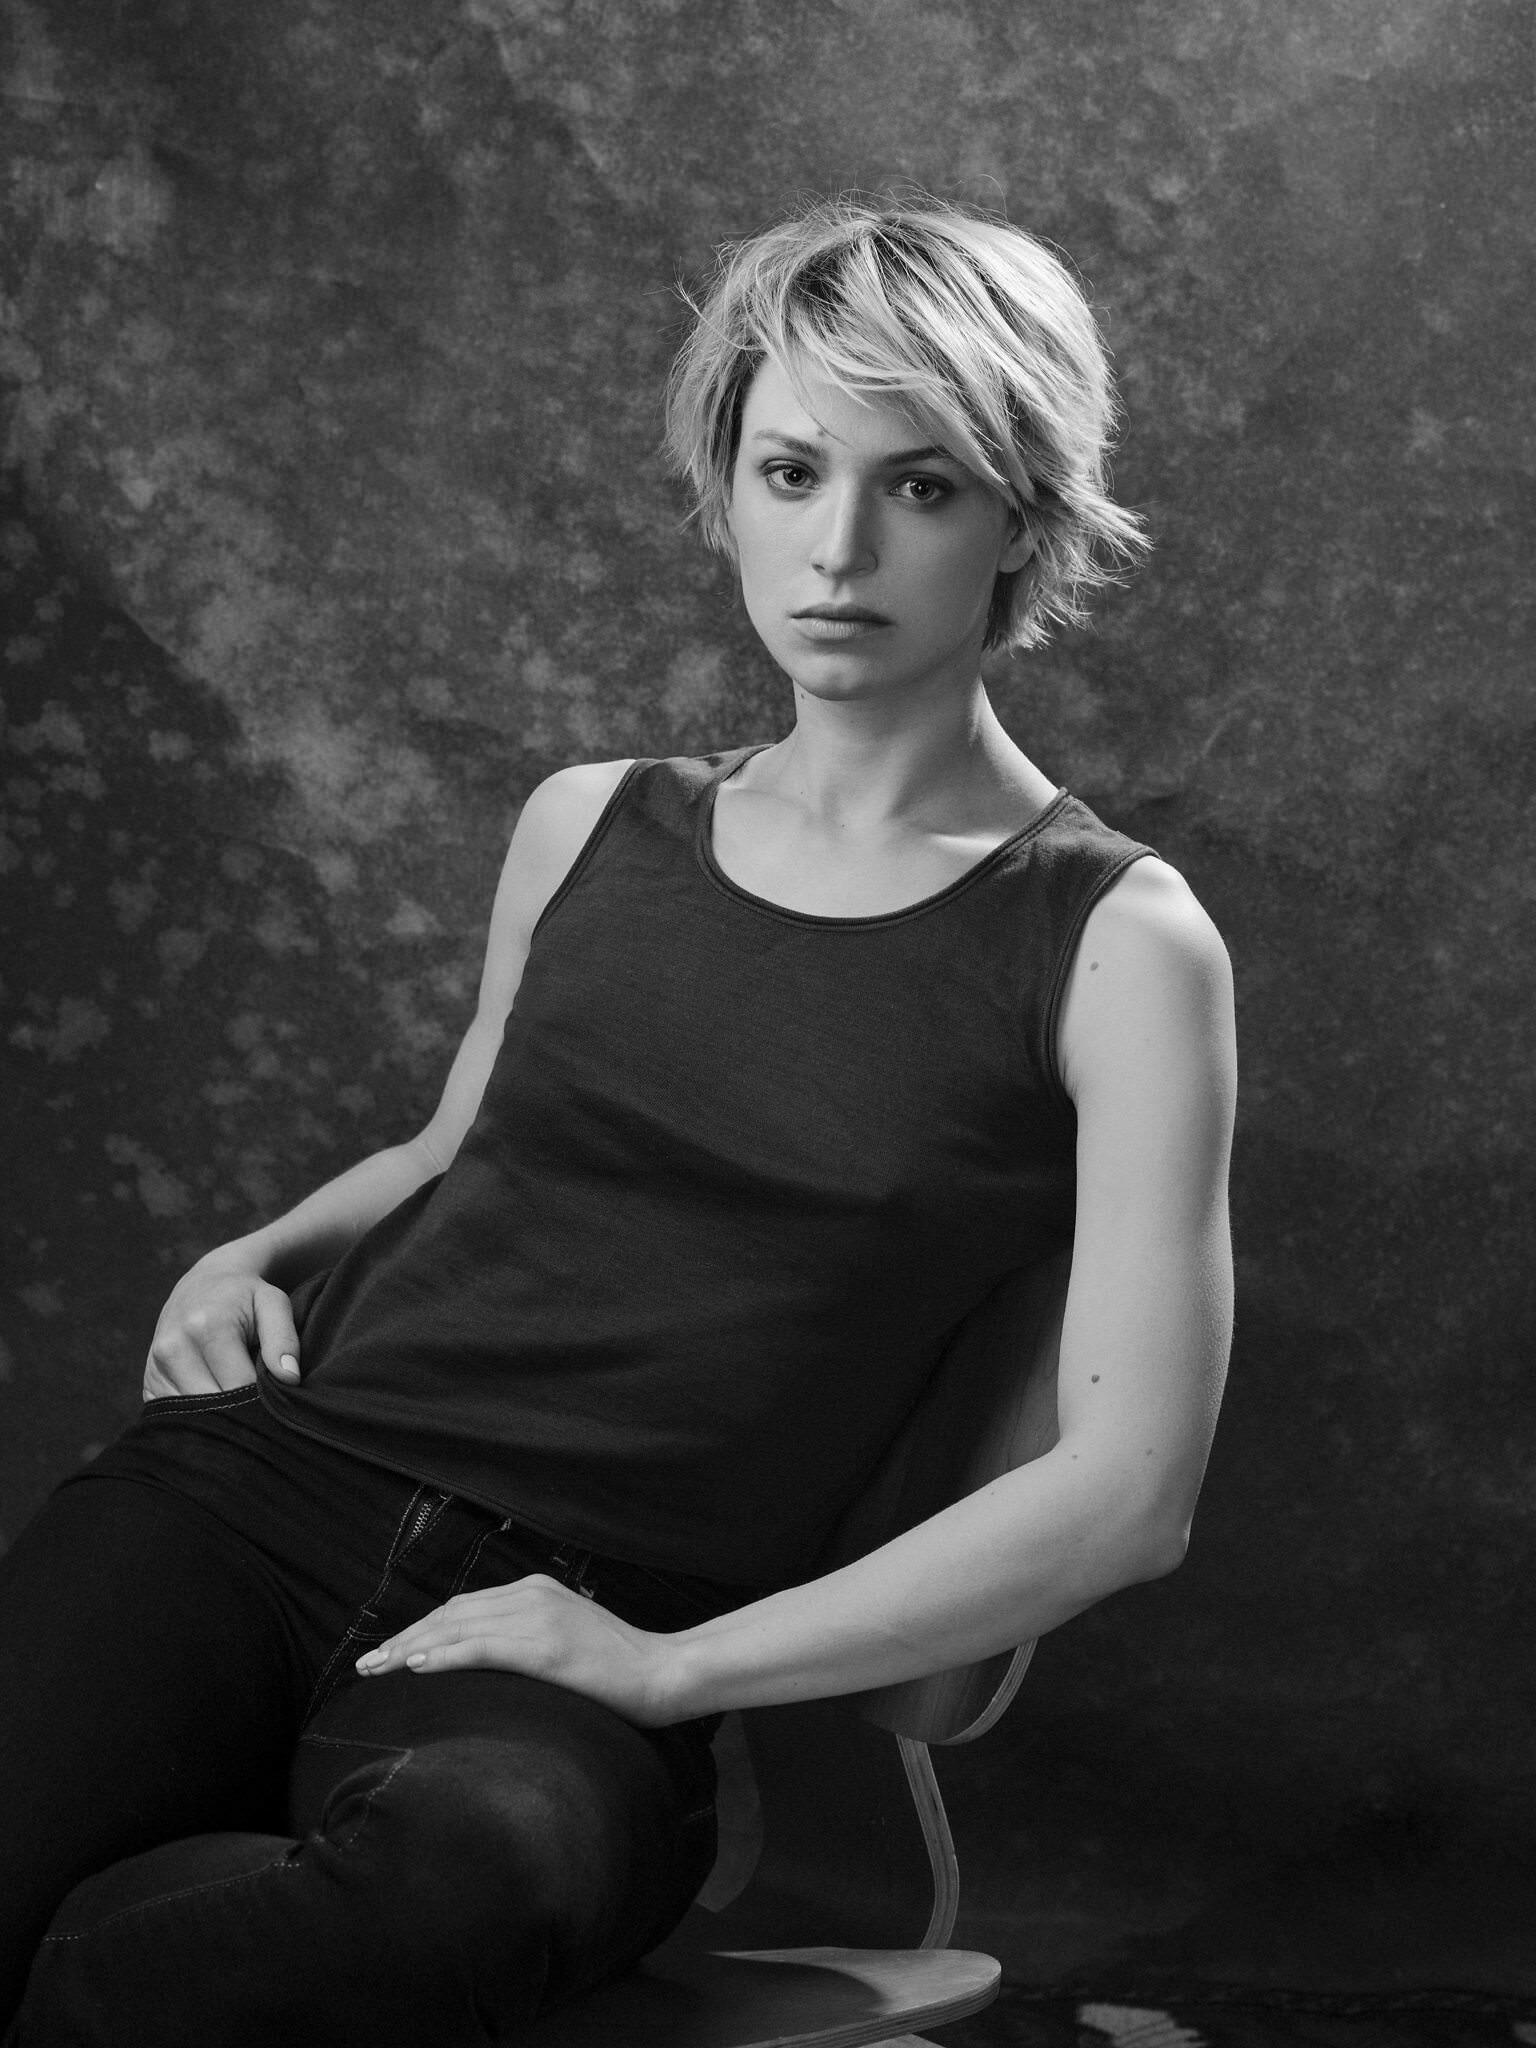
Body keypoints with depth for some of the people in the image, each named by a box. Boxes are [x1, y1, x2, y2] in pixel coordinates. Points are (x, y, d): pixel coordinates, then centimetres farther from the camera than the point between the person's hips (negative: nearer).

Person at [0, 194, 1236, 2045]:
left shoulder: (1113, 945, 3)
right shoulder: (588, 828, 16)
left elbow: (1126, 1492, -4)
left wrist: (666, 1668, -9)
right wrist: (257, 1256, 11)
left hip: (582, 1638, -2)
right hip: (254, 1479, 3)